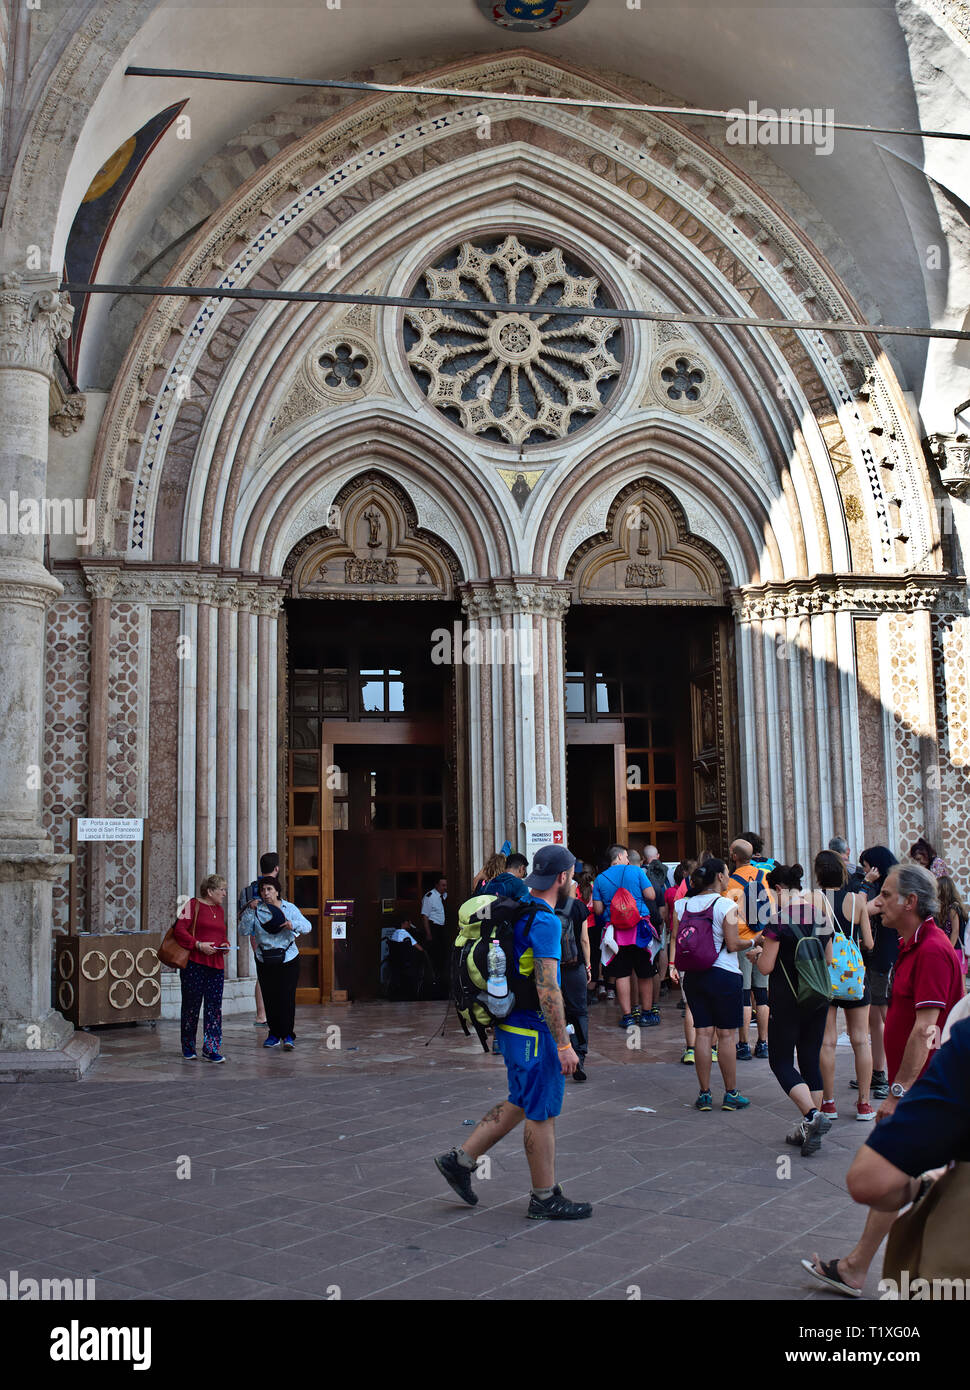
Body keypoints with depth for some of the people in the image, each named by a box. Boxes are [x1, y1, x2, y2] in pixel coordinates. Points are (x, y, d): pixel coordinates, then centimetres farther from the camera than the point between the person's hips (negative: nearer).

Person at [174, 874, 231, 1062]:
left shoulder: (220, 910, 16)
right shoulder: (193, 905, -5)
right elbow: (179, 930, -11)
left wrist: (226, 944, 6)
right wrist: (199, 945, -19)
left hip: (216, 964, 6)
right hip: (194, 963, -6)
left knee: (214, 1006, 1)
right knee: (191, 1005, 3)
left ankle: (211, 1049, 4)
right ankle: (188, 1048, 16)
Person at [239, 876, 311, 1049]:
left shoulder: (289, 908, 2)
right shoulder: (256, 910, 0)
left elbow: (307, 926, -4)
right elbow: (244, 931, -9)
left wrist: (293, 924, -24)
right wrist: (250, 911, -18)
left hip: (288, 959, -1)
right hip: (264, 961, 1)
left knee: (287, 997, -9)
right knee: (269, 998, 4)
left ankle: (288, 1035, -7)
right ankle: (274, 1034, 17)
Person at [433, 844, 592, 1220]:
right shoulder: (544, 921, -20)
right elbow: (547, 988, -24)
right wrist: (564, 1044, -22)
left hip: (511, 1022, 9)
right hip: (533, 1029, -9)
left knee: (521, 1103, 19)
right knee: (542, 1112, 2)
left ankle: (460, 1160, 20)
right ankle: (545, 1199, 13)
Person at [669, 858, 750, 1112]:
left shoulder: (682, 905, 4)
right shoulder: (726, 906, -11)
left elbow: (675, 938, 5)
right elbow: (732, 945, -12)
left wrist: (672, 965, 12)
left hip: (693, 975, 5)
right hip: (724, 974, -5)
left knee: (703, 1033, 8)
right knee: (725, 1035, 3)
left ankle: (704, 1094, 10)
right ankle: (731, 1094, 11)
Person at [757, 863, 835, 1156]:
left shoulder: (779, 918, -15)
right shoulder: (822, 914, 3)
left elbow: (766, 967, -14)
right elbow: (829, 959, 13)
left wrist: (759, 953, 6)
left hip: (787, 999, -6)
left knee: (781, 1062, 2)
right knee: (811, 1060, 13)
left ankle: (812, 1115, -17)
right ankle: (809, 1130, 14)